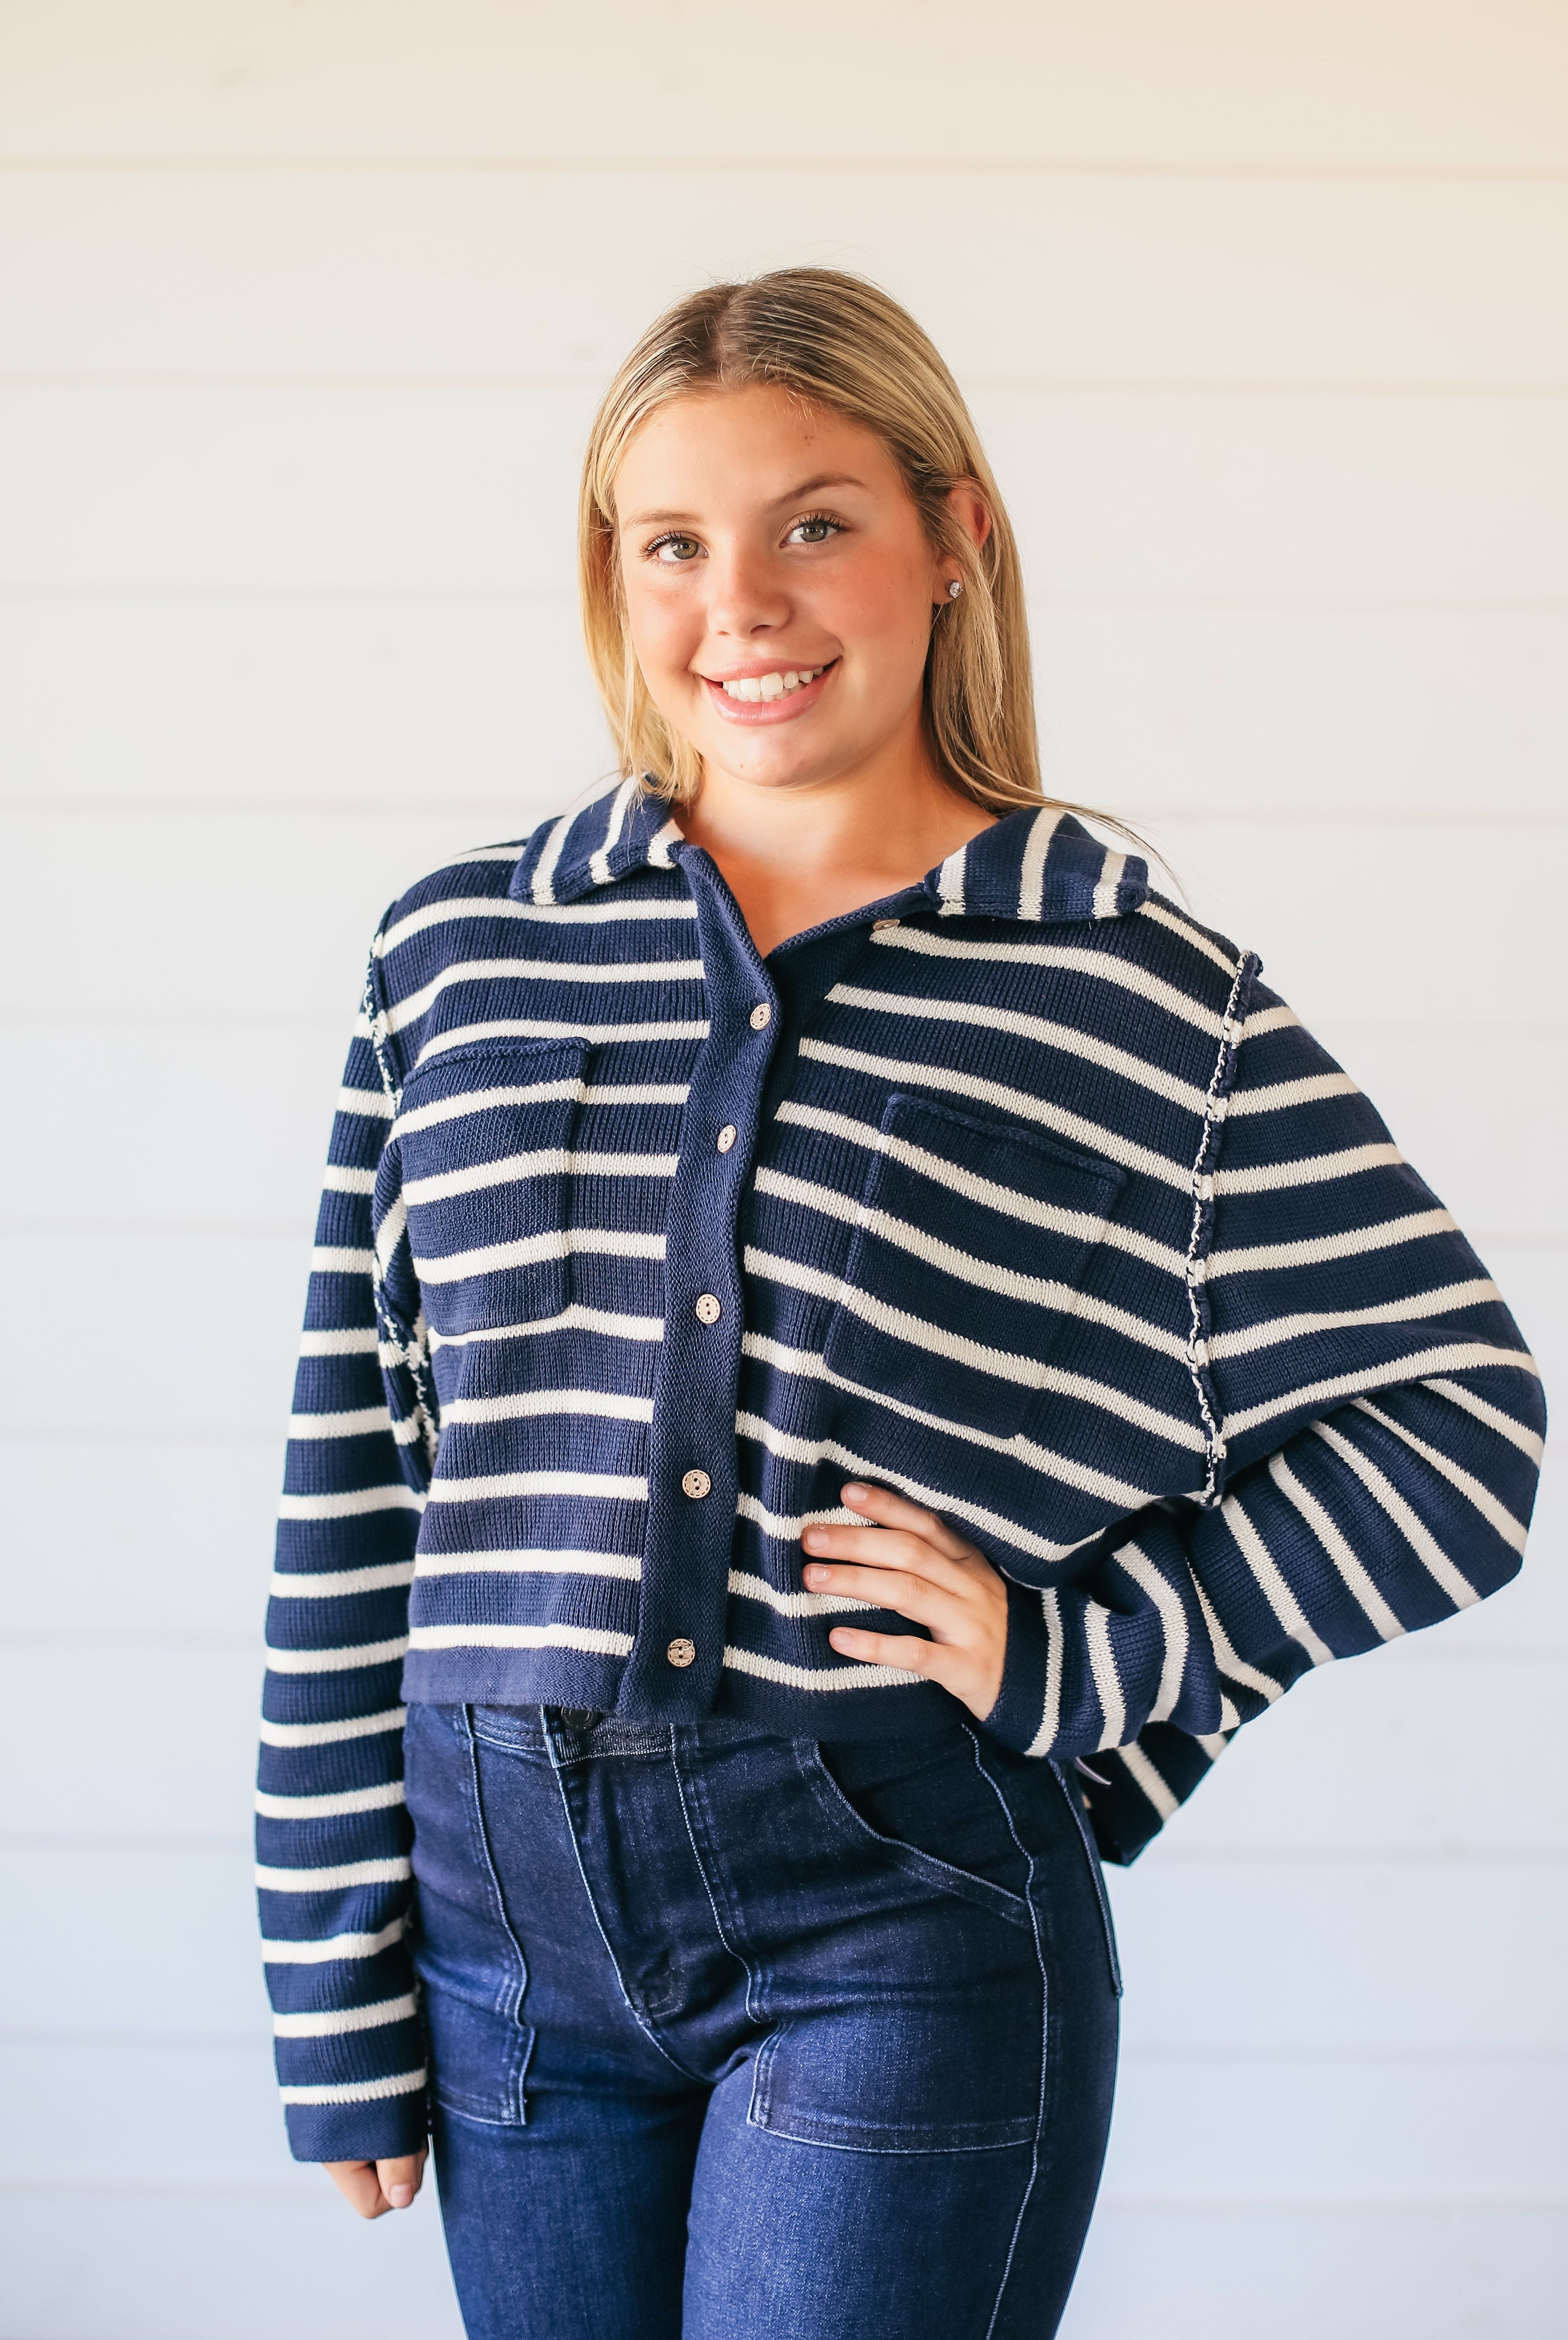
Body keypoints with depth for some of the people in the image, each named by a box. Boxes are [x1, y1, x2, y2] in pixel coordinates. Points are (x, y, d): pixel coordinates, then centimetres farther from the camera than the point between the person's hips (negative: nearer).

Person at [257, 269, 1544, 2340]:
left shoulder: (1157, 1000, -3)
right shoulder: (463, 956, 5)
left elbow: (1449, 1431, 1)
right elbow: (353, 1486, 6)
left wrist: (1075, 1654, -9)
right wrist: (341, 1992, 5)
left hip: (909, 1928, -3)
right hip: (516, 1907, 3)